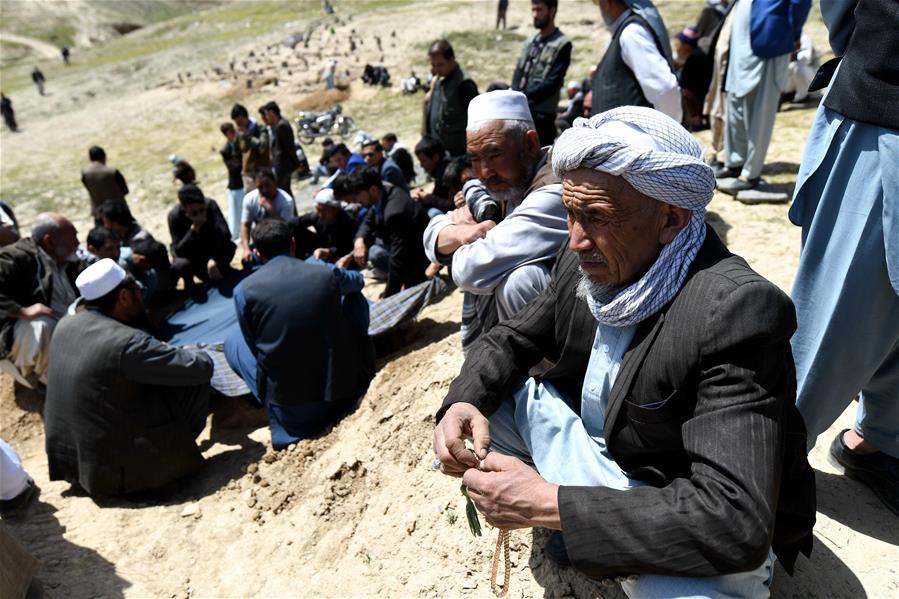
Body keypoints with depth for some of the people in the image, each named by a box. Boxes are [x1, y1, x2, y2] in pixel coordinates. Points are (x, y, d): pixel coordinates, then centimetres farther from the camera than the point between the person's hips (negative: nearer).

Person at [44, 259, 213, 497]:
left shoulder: (65, 324, -1)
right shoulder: (127, 342, -25)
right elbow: (202, 367, -20)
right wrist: (197, 353, 4)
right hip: (116, 470, -8)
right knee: (195, 378, -5)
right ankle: (177, 448, 11)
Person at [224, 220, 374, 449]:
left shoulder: (244, 290, -6)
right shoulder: (327, 273, -2)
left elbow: (255, 345, 8)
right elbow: (358, 280, 23)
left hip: (287, 407, -1)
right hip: (343, 388, 2)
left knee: (234, 340, 24)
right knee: (355, 297, 21)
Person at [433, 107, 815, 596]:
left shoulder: (735, 311, -30)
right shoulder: (587, 262, -9)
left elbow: (736, 519, -34)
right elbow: (512, 340, 2)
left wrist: (547, 504, -34)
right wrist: (465, 403, -20)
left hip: (687, 515, -6)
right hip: (593, 447, 6)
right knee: (480, 391, -5)